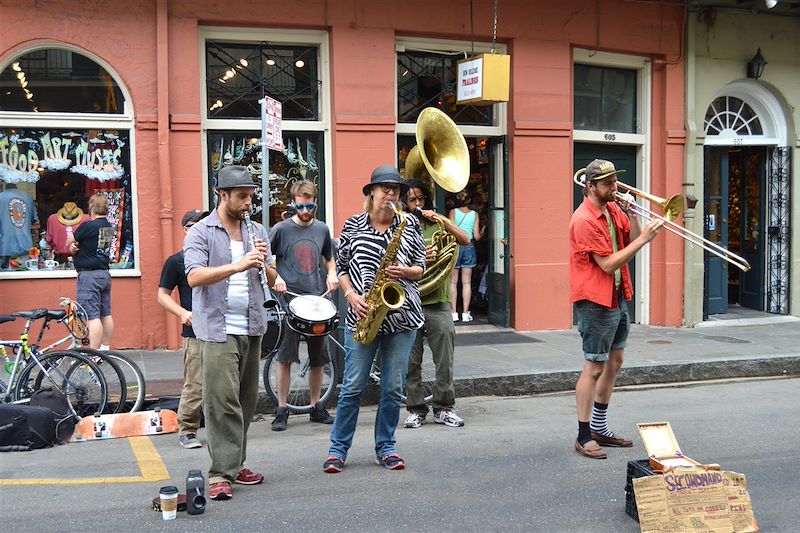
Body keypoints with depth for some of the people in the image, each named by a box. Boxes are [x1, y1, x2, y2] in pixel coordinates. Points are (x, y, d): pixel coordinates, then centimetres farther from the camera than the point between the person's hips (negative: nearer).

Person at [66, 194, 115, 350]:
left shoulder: (88, 226, -17)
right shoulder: (109, 227, 9)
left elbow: (69, 242, -4)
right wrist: (74, 246, -4)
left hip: (89, 274, -9)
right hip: (104, 273, 9)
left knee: (92, 316, -9)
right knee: (106, 314, 13)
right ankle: (105, 349, 22)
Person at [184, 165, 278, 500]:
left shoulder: (257, 232, 13)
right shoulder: (200, 232, -2)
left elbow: (271, 281, 12)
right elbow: (194, 277, -17)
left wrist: (263, 264, -10)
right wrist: (238, 265, -28)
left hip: (252, 329, 6)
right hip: (217, 330, -5)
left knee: (246, 402, 11)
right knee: (222, 402, -9)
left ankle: (235, 464, 23)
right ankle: (220, 474, -6)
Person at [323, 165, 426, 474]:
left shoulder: (409, 225, 5)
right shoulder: (353, 225, 4)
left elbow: (420, 268, 8)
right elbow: (341, 267, 7)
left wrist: (404, 271, -13)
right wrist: (351, 295, -8)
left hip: (401, 315, 1)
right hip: (362, 315, -1)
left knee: (393, 388, 6)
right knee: (353, 386, 2)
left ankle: (386, 447, 22)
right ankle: (338, 449, 15)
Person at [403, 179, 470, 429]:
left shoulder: (436, 225, 11)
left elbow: (465, 240, -3)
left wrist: (441, 219, -11)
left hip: (438, 303, 2)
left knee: (445, 361, 3)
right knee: (411, 363, 4)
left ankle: (444, 408, 15)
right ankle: (416, 409, 15)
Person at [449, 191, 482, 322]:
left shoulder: (453, 212, -2)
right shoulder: (474, 214, 3)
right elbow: (476, 236, 1)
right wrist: (481, 234, 22)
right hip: (469, 247, 2)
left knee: (453, 282, 5)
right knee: (467, 282, 6)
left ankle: (454, 313, 3)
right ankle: (465, 313, 5)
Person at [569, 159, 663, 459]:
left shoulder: (613, 209, 8)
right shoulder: (584, 220, -18)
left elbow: (632, 241, 6)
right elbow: (608, 264, -21)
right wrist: (643, 239, -22)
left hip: (617, 297, 9)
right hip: (596, 301, -9)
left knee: (614, 363, 16)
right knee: (594, 368, -4)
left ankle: (600, 428, 29)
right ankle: (584, 437, 5)